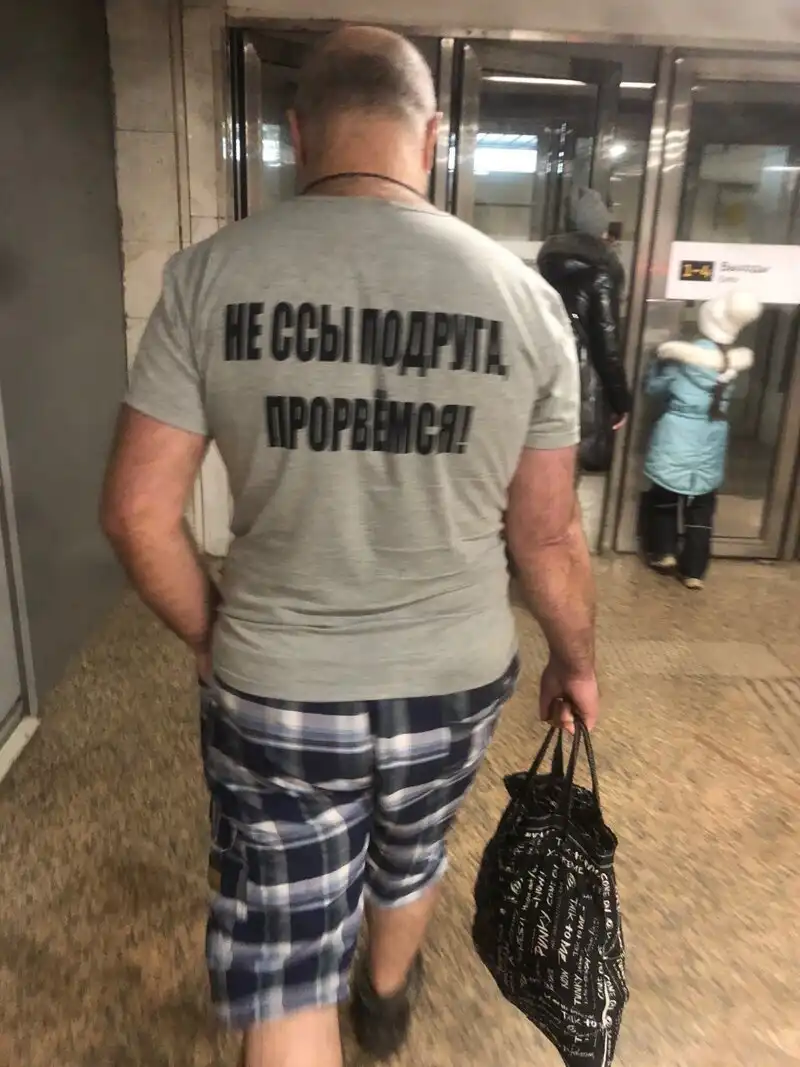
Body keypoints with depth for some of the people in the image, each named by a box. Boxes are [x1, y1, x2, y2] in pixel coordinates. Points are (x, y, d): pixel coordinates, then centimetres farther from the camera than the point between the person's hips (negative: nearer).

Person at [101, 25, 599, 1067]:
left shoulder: (208, 276, -12)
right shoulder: (525, 296, -9)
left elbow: (138, 512, -10)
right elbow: (549, 535, -5)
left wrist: (213, 636, 7)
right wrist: (576, 661, 13)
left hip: (270, 690, -2)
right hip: (456, 679, 3)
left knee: (283, 961, 18)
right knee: (410, 856, 32)